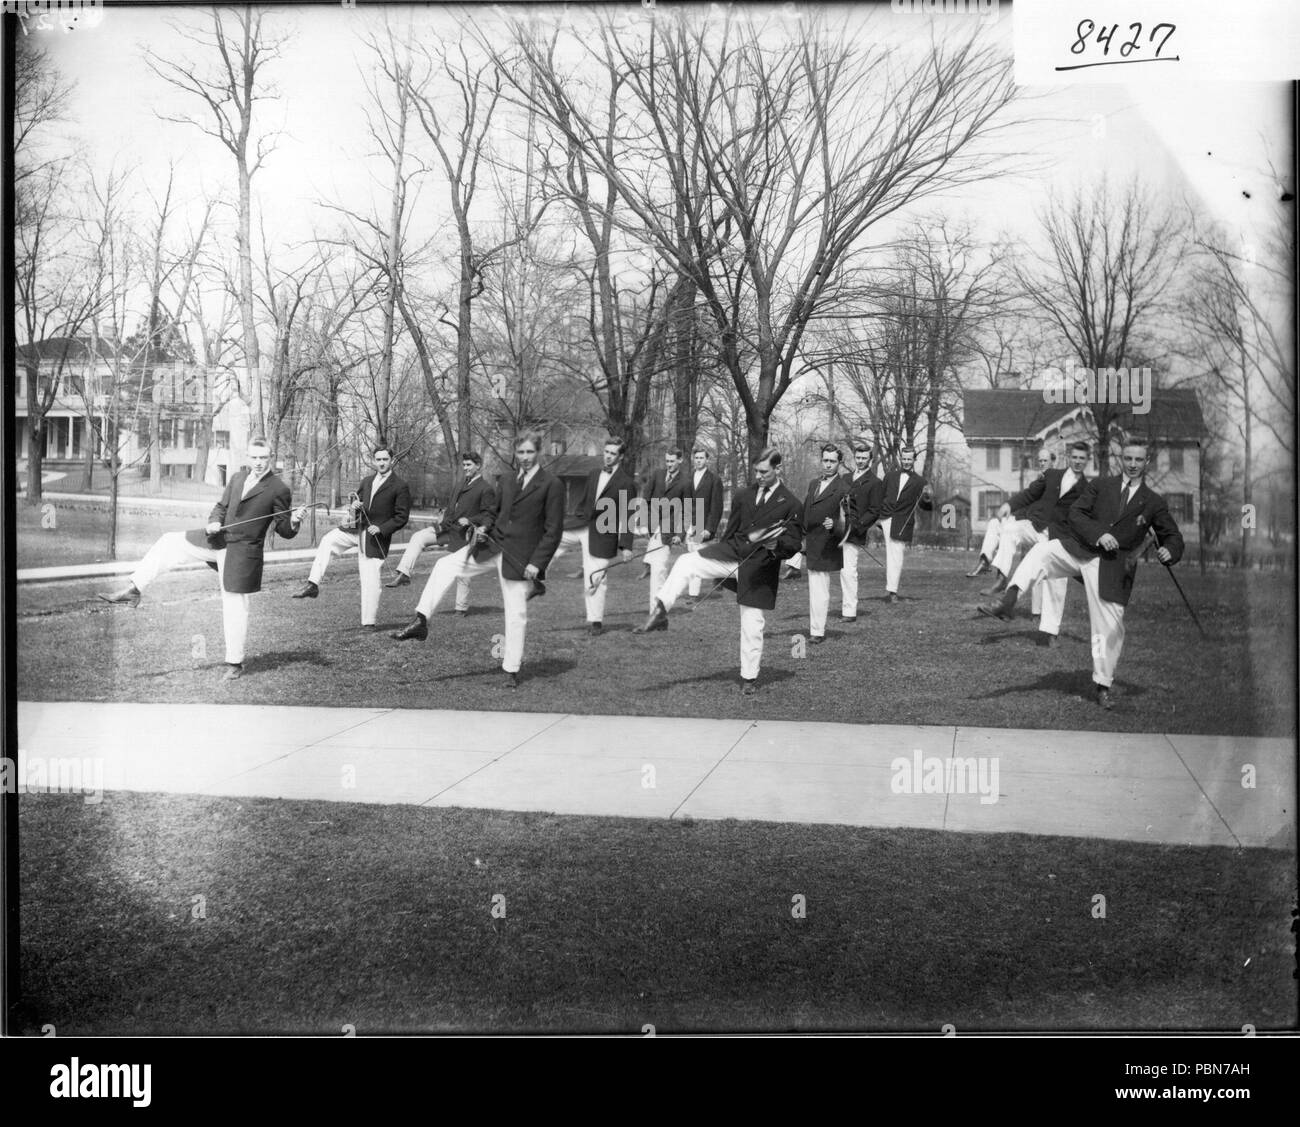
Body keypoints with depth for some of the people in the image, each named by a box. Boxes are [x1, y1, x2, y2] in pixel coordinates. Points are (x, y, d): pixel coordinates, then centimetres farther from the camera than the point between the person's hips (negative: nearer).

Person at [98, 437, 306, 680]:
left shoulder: (279, 490, -11)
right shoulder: (238, 478, 8)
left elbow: (285, 531, -8)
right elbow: (221, 507, 17)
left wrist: (294, 521, -30)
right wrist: (214, 522, -4)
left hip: (241, 553, -6)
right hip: (217, 540, 7)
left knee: (234, 607, -1)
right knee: (169, 542, 3)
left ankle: (235, 664, 12)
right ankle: (134, 591, 8)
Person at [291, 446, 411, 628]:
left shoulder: (400, 487, -8)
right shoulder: (367, 481, 11)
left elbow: (402, 517, -9)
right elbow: (357, 499, 21)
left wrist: (381, 528, -20)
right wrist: (354, 506, -4)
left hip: (375, 537, -6)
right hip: (357, 529, 6)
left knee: (370, 580, -4)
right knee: (328, 540, -16)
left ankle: (368, 623, 6)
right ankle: (313, 584, -13)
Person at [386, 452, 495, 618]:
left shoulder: (485, 489, -11)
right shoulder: (462, 483, 14)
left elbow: (490, 515, -15)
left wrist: (470, 520, -23)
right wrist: (444, 520, 10)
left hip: (464, 534, -7)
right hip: (447, 527, 7)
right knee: (418, 537, -10)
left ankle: (462, 608, 17)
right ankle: (403, 575, -14)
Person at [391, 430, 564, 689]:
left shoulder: (552, 485, -8)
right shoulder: (505, 480, 11)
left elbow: (554, 530, -9)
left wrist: (536, 564, -14)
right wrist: (484, 527, 0)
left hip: (519, 558, -5)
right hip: (492, 545, 5)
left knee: (516, 615, 0)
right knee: (445, 566, -11)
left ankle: (511, 670, 14)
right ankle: (421, 621, -9)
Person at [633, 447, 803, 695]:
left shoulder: (791, 504, -5)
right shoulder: (743, 496, 9)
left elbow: (793, 545, -7)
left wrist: (775, 545, -27)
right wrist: (717, 553, 23)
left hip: (759, 568, -4)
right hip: (731, 553, 4)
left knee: (752, 626, 2)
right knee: (686, 562, -19)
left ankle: (749, 678, 17)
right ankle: (660, 613, -17)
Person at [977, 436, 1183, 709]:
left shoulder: (1154, 503, 12)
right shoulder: (1100, 485, 12)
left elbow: (1173, 537, 16)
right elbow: (1075, 513, 3)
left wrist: (1169, 551, -8)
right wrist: (1098, 534, -14)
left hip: (1111, 566, 0)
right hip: (1077, 548, 0)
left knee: (1109, 626, -1)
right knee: (1041, 551, -30)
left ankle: (1102, 684, 14)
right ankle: (1008, 599, -40)